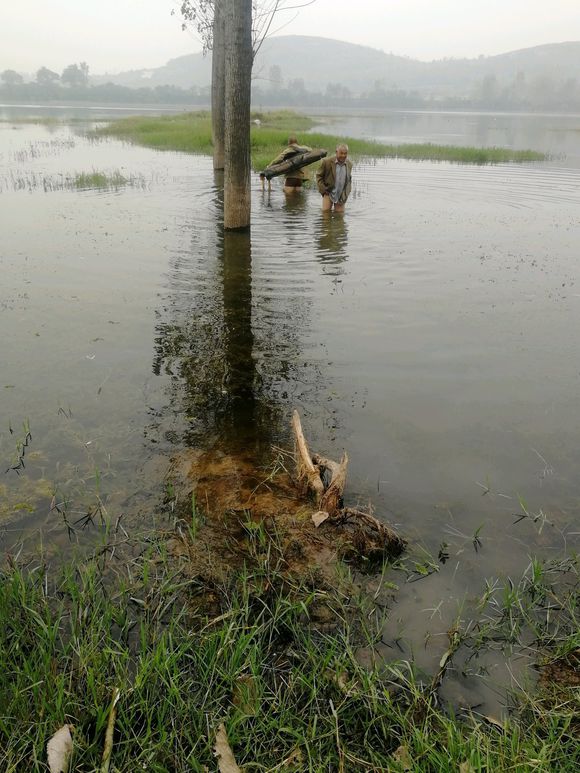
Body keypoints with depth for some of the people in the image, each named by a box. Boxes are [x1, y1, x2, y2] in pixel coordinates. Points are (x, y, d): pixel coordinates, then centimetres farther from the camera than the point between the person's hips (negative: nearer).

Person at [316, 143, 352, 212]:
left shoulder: (349, 164, 0)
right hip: (329, 193, -2)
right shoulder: (327, 162, -11)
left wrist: (346, 194, 4)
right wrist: (323, 189, -9)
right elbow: (319, 175, -1)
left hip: (341, 195, 3)